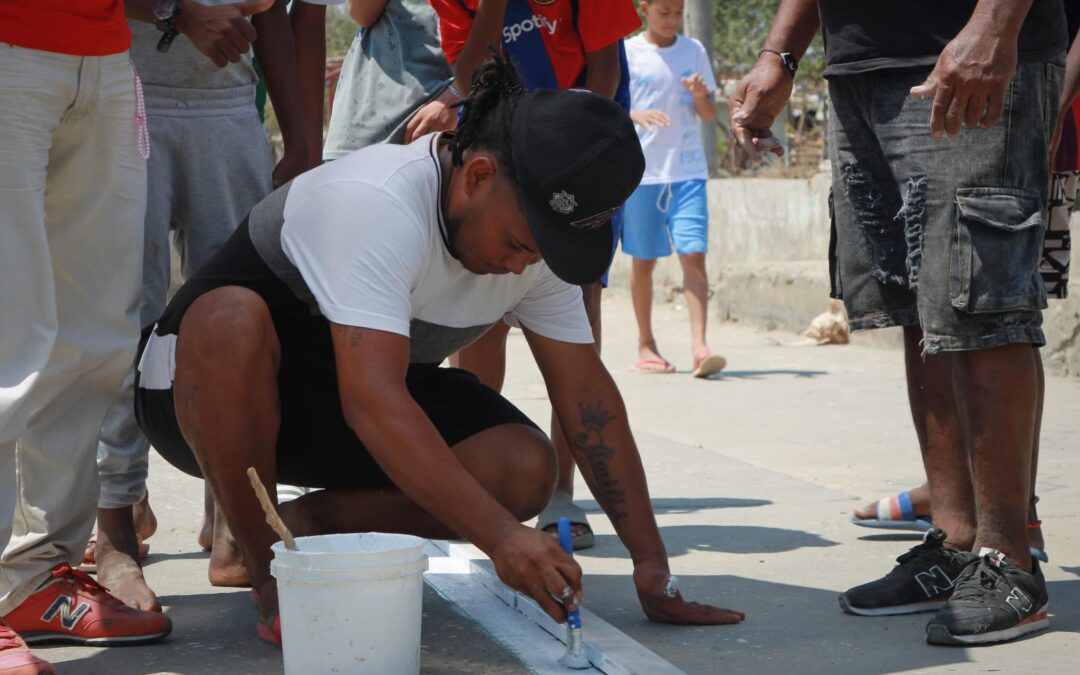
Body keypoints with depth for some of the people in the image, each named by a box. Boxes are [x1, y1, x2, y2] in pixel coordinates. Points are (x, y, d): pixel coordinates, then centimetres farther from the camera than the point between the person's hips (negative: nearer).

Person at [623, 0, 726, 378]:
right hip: (641, 171, -1)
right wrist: (636, 115, -21)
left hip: (687, 170, 1)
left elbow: (709, 117, 11)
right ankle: (646, 345, 18)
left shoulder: (694, 51, 9)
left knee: (693, 254, -11)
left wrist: (701, 97, -11)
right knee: (644, 260, 5)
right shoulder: (626, 53, 1)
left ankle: (699, 346, -16)